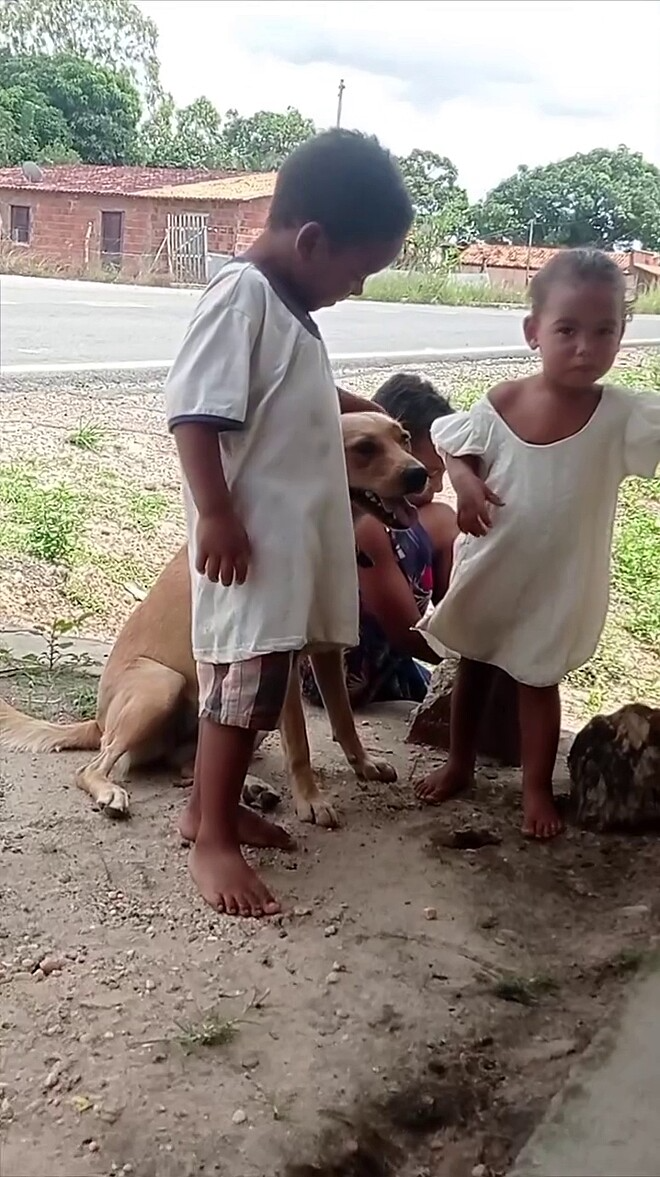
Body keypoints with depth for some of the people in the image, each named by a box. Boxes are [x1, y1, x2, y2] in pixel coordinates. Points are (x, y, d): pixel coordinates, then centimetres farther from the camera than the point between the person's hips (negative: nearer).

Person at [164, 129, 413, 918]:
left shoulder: (288, 303, 15)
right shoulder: (240, 296, -16)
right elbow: (194, 412, -22)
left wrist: (372, 409, 39)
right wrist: (215, 514, -26)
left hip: (292, 533, 10)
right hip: (250, 536, -10)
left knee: (254, 676, 15)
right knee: (243, 681, -5)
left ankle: (211, 806, 28)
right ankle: (210, 839, 6)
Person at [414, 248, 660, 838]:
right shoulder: (500, 405, -14)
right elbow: (449, 440, 0)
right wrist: (465, 482, -17)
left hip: (559, 577, -2)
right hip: (489, 566, 2)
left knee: (538, 679, 11)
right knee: (472, 666, 19)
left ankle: (538, 788, 29)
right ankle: (460, 764, 40)